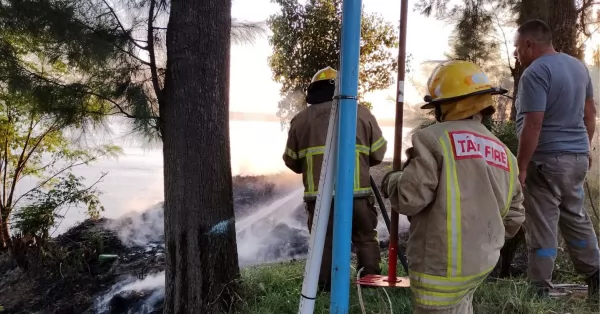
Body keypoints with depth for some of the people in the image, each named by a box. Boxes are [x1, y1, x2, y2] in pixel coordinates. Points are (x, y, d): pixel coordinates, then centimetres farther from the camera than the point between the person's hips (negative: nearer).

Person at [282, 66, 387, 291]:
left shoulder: (301, 119, 6)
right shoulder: (362, 114, 5)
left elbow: (291, 161, 11)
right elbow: (378, 154, 8)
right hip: (357, 192, 0)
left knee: (323, 241, 11)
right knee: (366, 238, 16)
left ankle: (325, 288, 15)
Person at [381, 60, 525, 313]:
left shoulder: (433, 139, -13)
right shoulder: (504, 153, 8)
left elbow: (409, 200, -17)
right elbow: (514, 217, 13)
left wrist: (391, 182, 4)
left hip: (441, 267, -7)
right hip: (485, 262, 7)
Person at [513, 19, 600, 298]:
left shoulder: (535, 73, -17)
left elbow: (533, 125, -23)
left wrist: (520, 166, -18)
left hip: (547, 160, -9)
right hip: (577, 157, 9)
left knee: (542, 227, 0)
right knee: (575, 217, 21)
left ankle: (541, 290, 8)